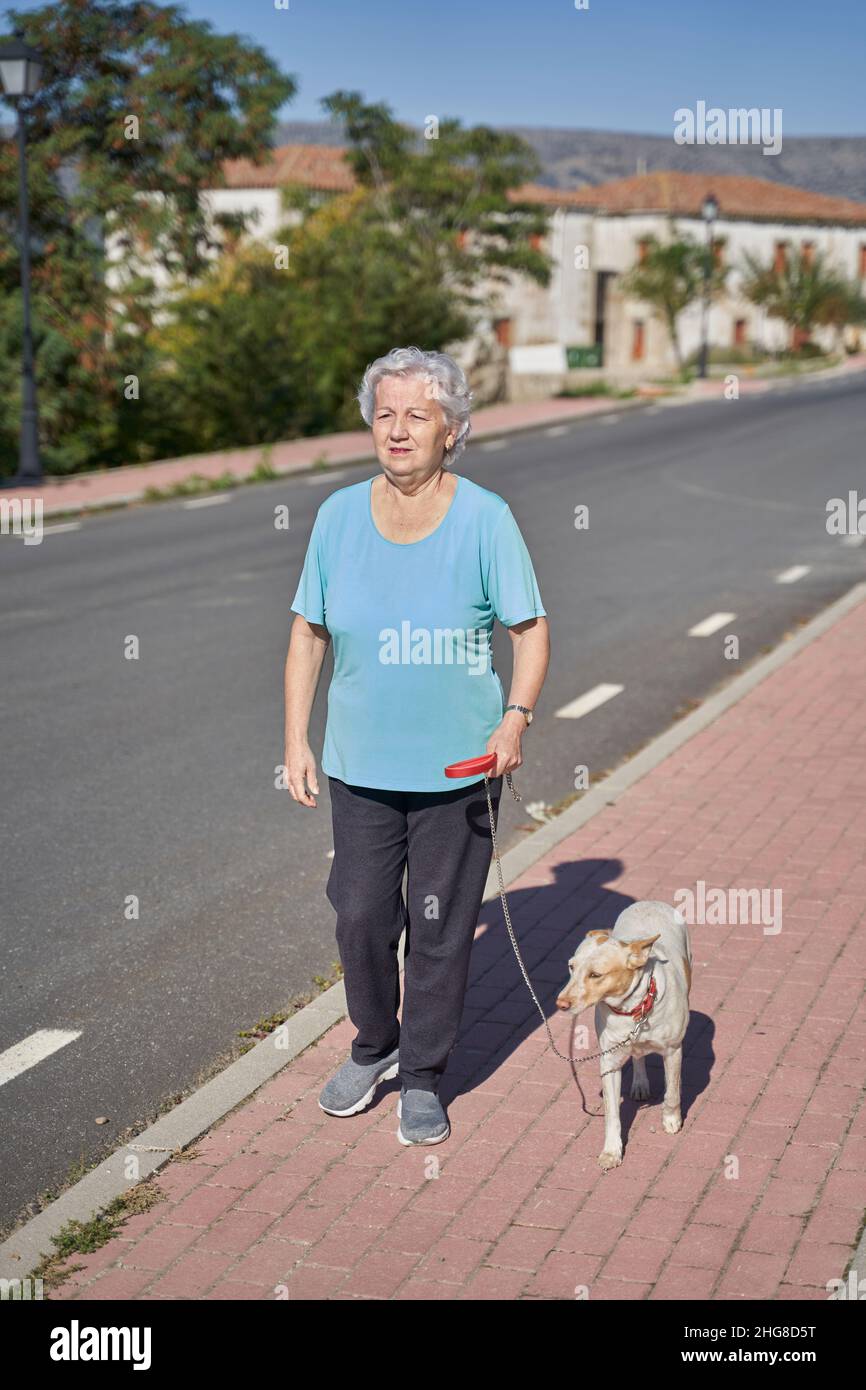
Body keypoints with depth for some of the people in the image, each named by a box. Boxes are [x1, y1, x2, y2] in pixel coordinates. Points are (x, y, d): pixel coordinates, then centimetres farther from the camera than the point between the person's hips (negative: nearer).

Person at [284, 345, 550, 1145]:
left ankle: (423, 1077, 24)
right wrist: (296, 740, 1)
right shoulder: (339, 516, -1)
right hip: (361, 763, 3)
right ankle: (375, 1047, 34)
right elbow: (308, 633, 5)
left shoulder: (486, 518, -9)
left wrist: (517, 718, -21)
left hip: (459, 766, -2)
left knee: (440, 925, 6)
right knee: (360, 914, 9)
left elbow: (532, 630, -6)